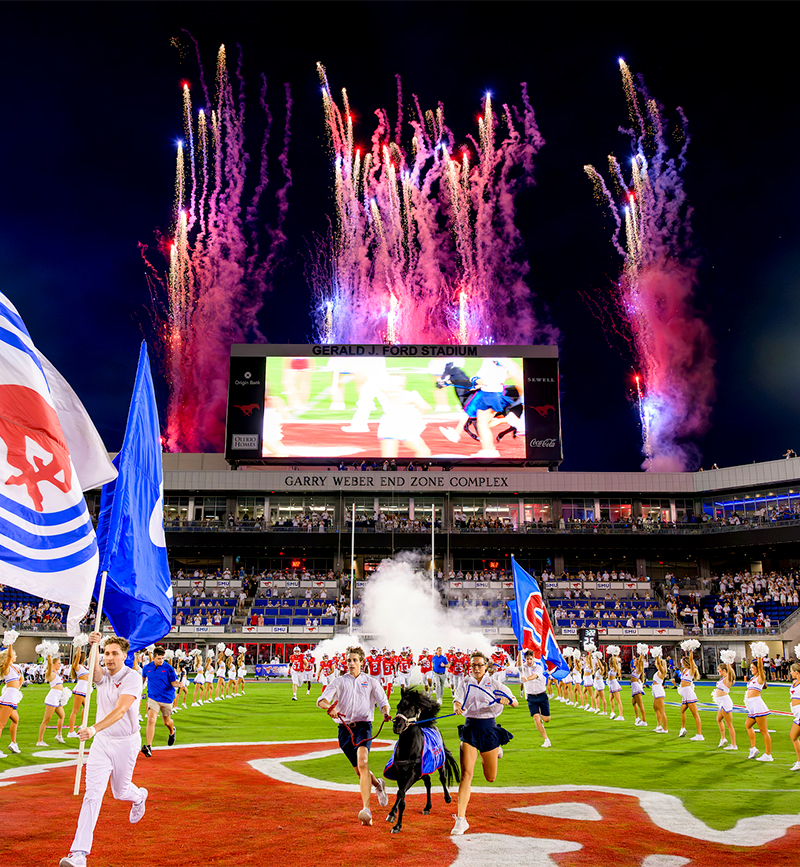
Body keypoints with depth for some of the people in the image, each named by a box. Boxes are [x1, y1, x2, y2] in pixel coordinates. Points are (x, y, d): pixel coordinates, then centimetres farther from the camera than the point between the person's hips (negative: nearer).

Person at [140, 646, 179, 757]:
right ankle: (148, 747, -18)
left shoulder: (168, 668, -11)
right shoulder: (147, 668, -3)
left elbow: (174, 682, -10)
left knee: (167, 722, 16)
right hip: (153, 698, 0)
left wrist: (179, 684, -31)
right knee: (151, 720, -18)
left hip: (167, 698, 0)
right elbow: (143, 678, 19)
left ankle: (172, 732, 51)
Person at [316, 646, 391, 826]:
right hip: (344, 728, 2)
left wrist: (386, 713, -18)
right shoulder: (339, 681, 11)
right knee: (360, 769, 8)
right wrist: (329, 707, -25)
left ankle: (366, 809, -29)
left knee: (362, 761, -25)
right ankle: (378, 784, 42)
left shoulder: (371, 682, 13)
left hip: (363, 725, -2)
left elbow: (382, 700, 5)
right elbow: (322, 700, -2)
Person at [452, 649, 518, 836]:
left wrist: (507, 701, -22)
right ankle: (461, 819, -10)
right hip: (470, 728, 0)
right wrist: (457, 707, -33)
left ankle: (495, 751, 45)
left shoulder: (494, 683, 0)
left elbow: (515, 703, 1)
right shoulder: (467, 683, 4)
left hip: (488, 728, 0)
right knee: (466, 773, -14)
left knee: (491, 778, 12)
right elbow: (458, 699, -10)